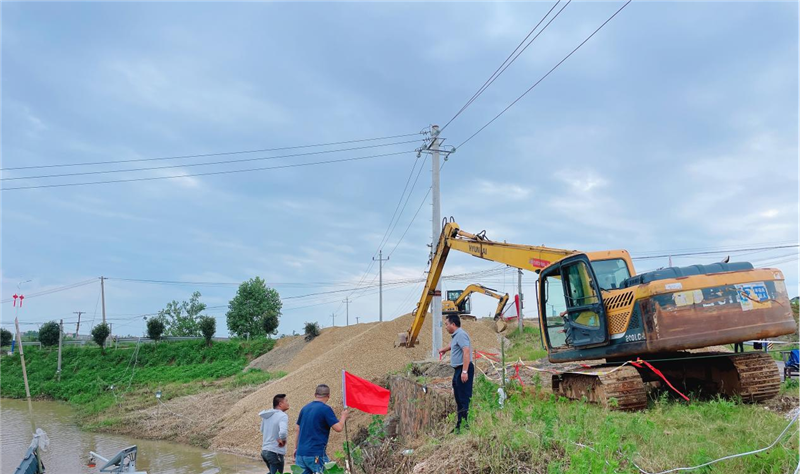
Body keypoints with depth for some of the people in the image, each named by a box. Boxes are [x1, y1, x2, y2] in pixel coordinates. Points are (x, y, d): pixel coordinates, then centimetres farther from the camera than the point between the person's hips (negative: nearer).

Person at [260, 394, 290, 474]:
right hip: (275, 452, -8)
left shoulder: (266, 415, 8)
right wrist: (283, 440, -16)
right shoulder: (282, 416, -18)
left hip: (264, 451, 8)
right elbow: (283, 432, -34)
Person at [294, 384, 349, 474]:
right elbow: (338, 428, -13)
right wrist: (343, 416, 6)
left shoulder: (304, 408, 10)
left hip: (300, 453, 6)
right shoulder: (326, 409, -9)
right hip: (316, 454, -6)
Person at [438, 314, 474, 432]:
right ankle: (460, 424, 24)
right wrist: (444, 349, 62)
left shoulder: (461, 334, -15)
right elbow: (452, 345, 41)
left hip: (463, 369, -11)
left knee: (464, 398, -11)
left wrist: (464, 371, -32)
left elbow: (466, 352, -26)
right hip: (458, 370, 11)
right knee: (458, 397, 16)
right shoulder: (455, 336, 17)